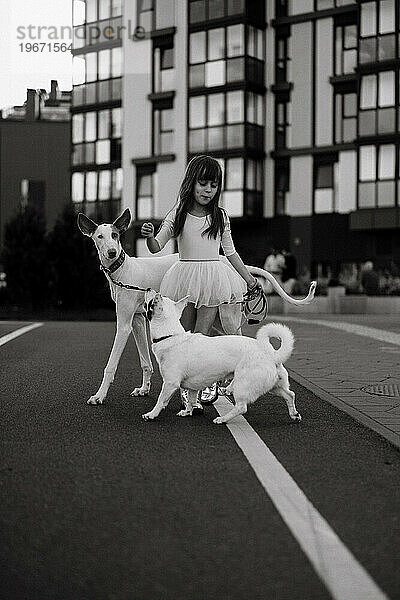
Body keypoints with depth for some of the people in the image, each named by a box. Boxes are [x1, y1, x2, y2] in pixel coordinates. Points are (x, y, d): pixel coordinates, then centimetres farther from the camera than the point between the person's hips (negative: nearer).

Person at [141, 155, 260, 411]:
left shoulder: (220, 216, 9)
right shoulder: (178, 214, 4)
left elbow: (230, 252, 18)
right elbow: (157, 247, -1)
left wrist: (250, 279, 21)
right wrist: (149, 236, -24)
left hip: (214, 279, 0)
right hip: (185, 278, 0)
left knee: (201, 337, -6)